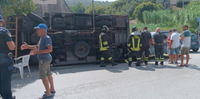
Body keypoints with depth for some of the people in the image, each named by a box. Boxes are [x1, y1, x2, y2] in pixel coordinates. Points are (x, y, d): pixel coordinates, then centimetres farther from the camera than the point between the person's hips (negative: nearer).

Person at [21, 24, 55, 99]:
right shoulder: (42, 38, 12)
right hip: (45, 59, 10)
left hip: (44, 59, -10)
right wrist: (28, 47, 12)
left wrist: (37, 52, -27)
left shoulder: (47, 38, -19)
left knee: (43, 76, -6)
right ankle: (52, 89, 28)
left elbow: (50, 49, -26)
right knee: (48, 74, 16)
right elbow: (38, 47, 22)